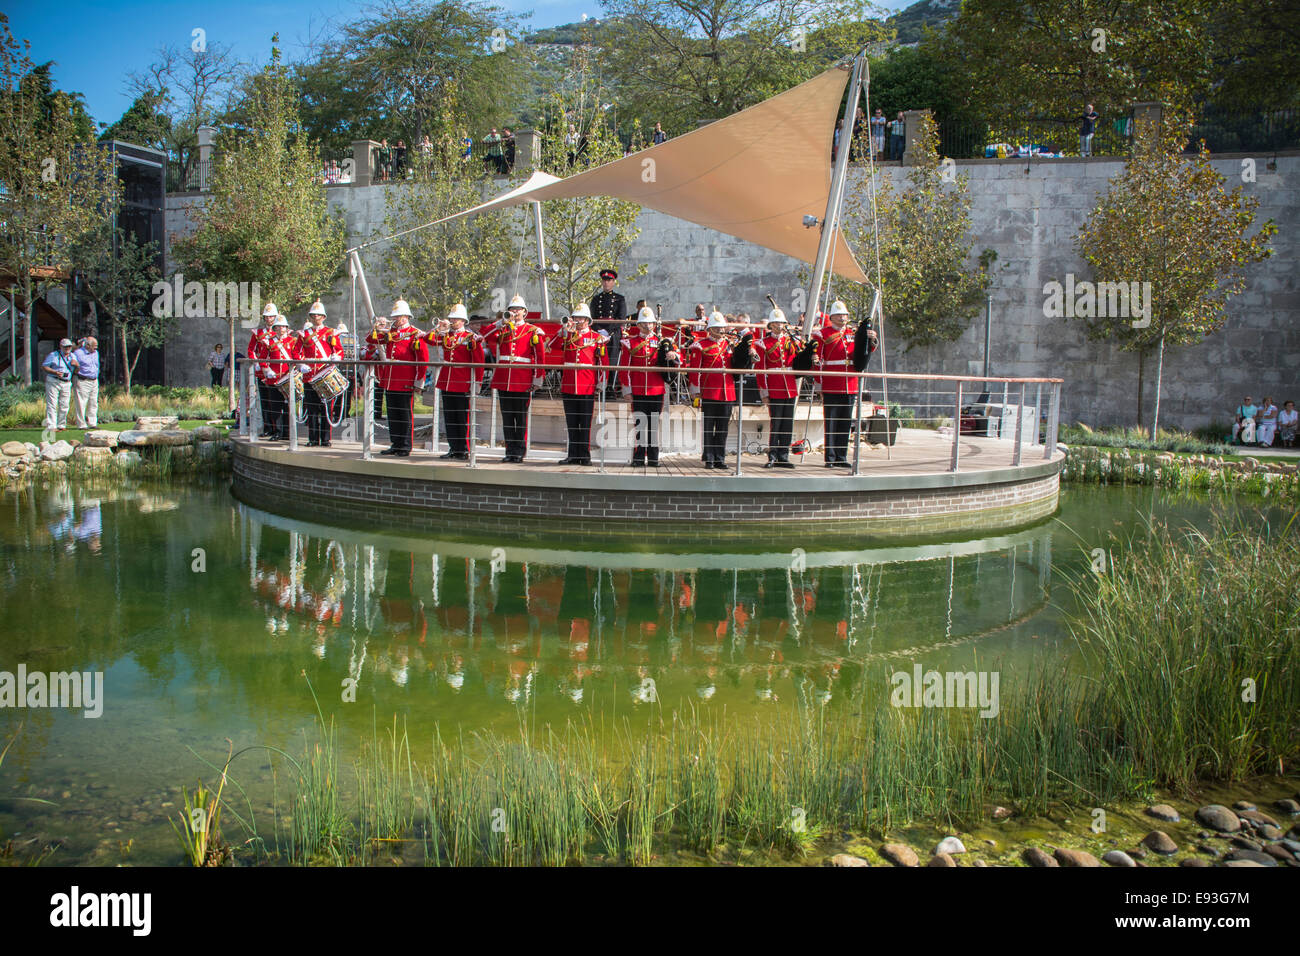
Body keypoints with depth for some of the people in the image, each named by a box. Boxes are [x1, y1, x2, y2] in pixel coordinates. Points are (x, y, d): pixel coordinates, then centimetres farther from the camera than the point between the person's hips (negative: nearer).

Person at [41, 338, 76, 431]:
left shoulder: (72, 356, 14)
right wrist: (55, 372, -18)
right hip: (53, 382, -5)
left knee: (64, 406, 5)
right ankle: (51, 426, -10)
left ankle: (61, 425, 15)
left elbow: (75, 372, 16)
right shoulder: (54, 355, -1)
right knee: (52, 405, -8)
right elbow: (44, 366, -5)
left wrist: (77, 366, -7)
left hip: (66, 383, 5)